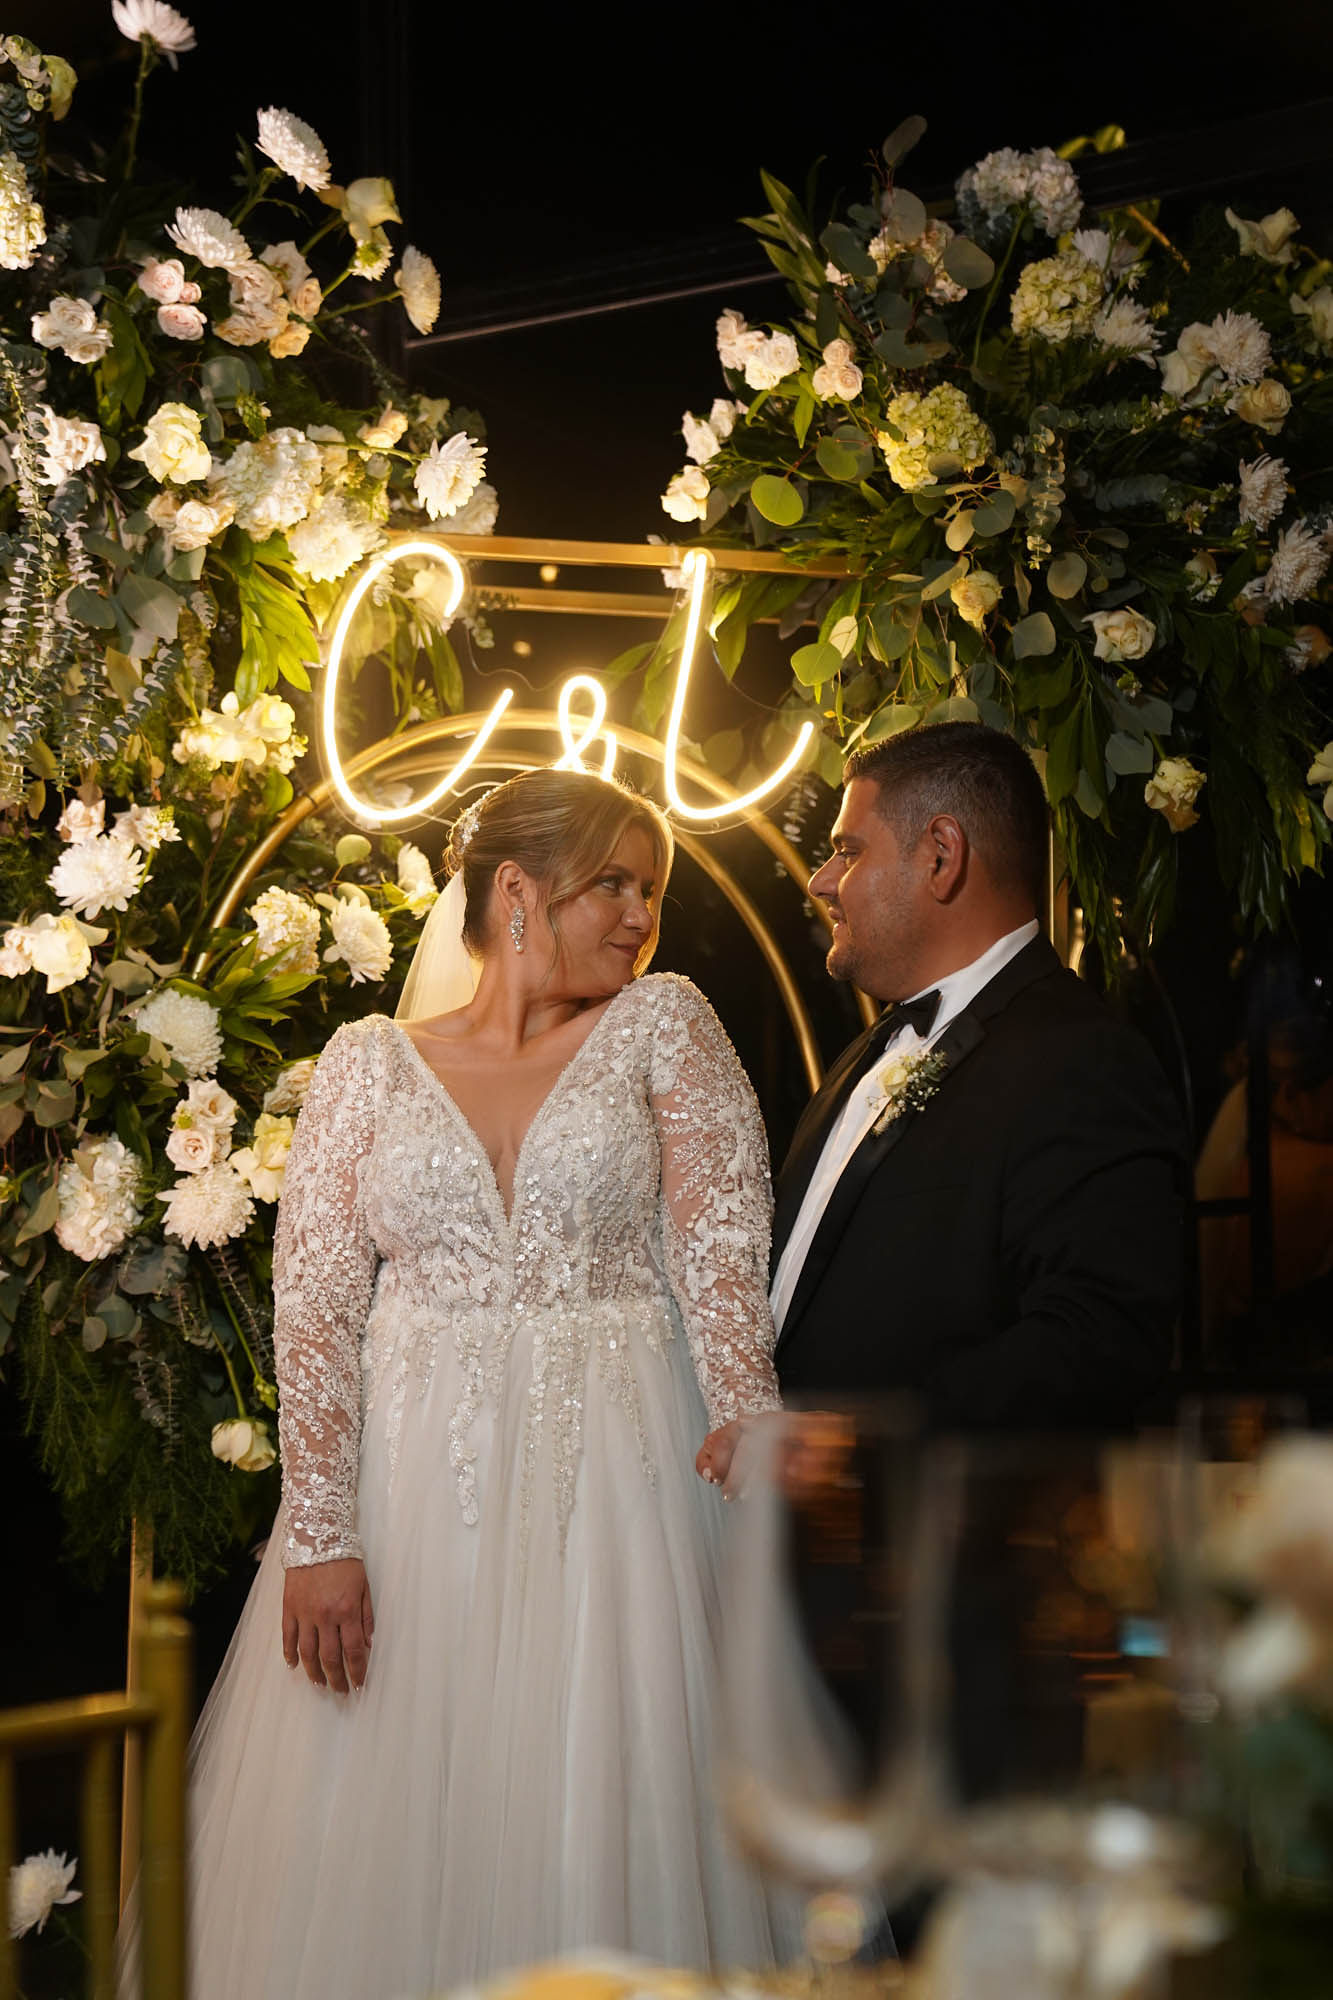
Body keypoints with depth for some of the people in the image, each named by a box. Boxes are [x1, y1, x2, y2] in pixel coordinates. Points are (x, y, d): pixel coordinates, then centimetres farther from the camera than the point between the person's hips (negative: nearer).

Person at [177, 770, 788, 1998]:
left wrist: (745, 1408, -25)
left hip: (614, 1476, 0)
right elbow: (314, 1308, 1)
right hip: (411, 1480, 1)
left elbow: (722, 1235, -7)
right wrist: (319, 1536, -9)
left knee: (601, 1831, -1)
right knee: (388, 1838, 2)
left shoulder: (661, 1026, 6)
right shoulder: (371, 1063, 7)